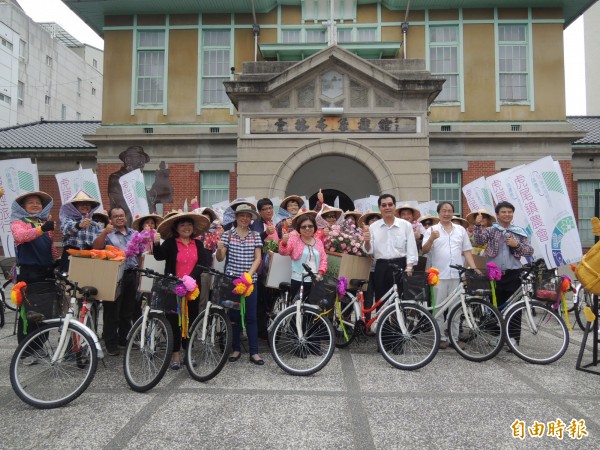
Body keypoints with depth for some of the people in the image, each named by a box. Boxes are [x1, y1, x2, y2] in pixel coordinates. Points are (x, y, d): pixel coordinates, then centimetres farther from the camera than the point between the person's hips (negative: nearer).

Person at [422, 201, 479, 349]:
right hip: (439, 275, -2)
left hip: (457, 275, 3)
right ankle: (441, 337, 12)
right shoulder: (431, 230, 2)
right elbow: (424, 250, -7)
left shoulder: (461, 230, 12)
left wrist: (474, 268, 2)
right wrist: (432, 239, -25)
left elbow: (466, 251, 12)